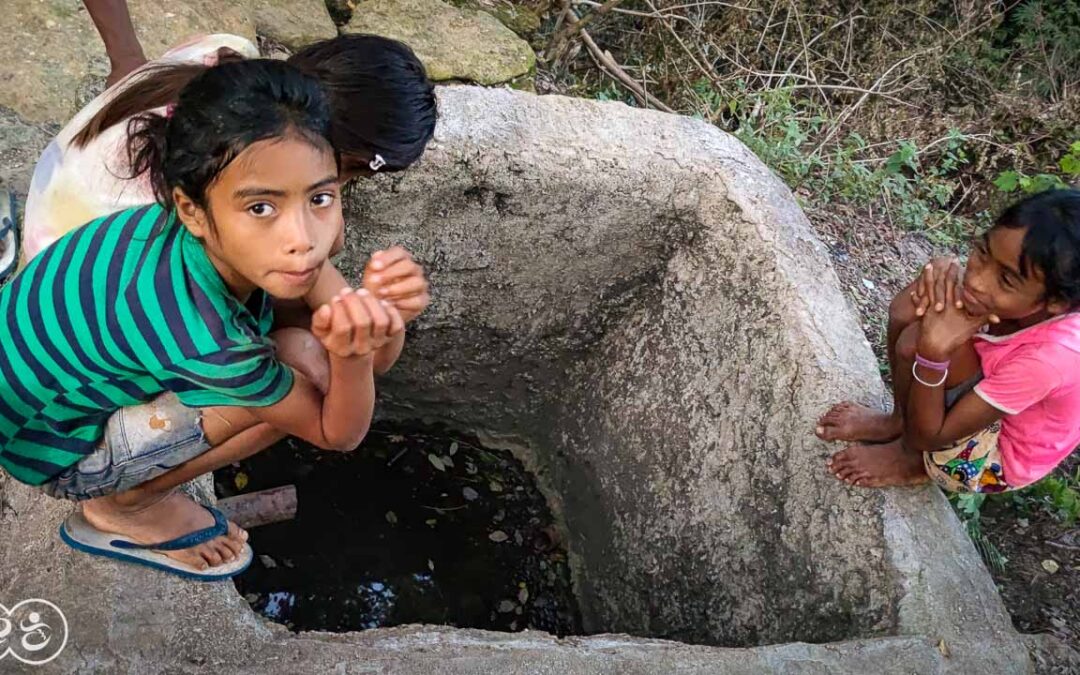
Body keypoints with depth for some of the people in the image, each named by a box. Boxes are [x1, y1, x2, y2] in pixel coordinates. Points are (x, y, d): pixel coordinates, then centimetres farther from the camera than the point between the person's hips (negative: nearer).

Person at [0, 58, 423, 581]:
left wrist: (375, 316, -32)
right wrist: (351, 357, -42)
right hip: (47, 446, -7)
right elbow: (338, 433, -23)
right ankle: (123, 508, -2)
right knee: (305, 368, -23)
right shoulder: (200, 338, -39)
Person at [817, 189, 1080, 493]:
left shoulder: (1050, 356, -39)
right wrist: (938, 272, -32)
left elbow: (927, 437, -30)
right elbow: (901, 310, -11)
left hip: (996, 461, -6)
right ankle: (902, 420, 11)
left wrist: (934, 350, -43)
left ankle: (913, 461, 0)